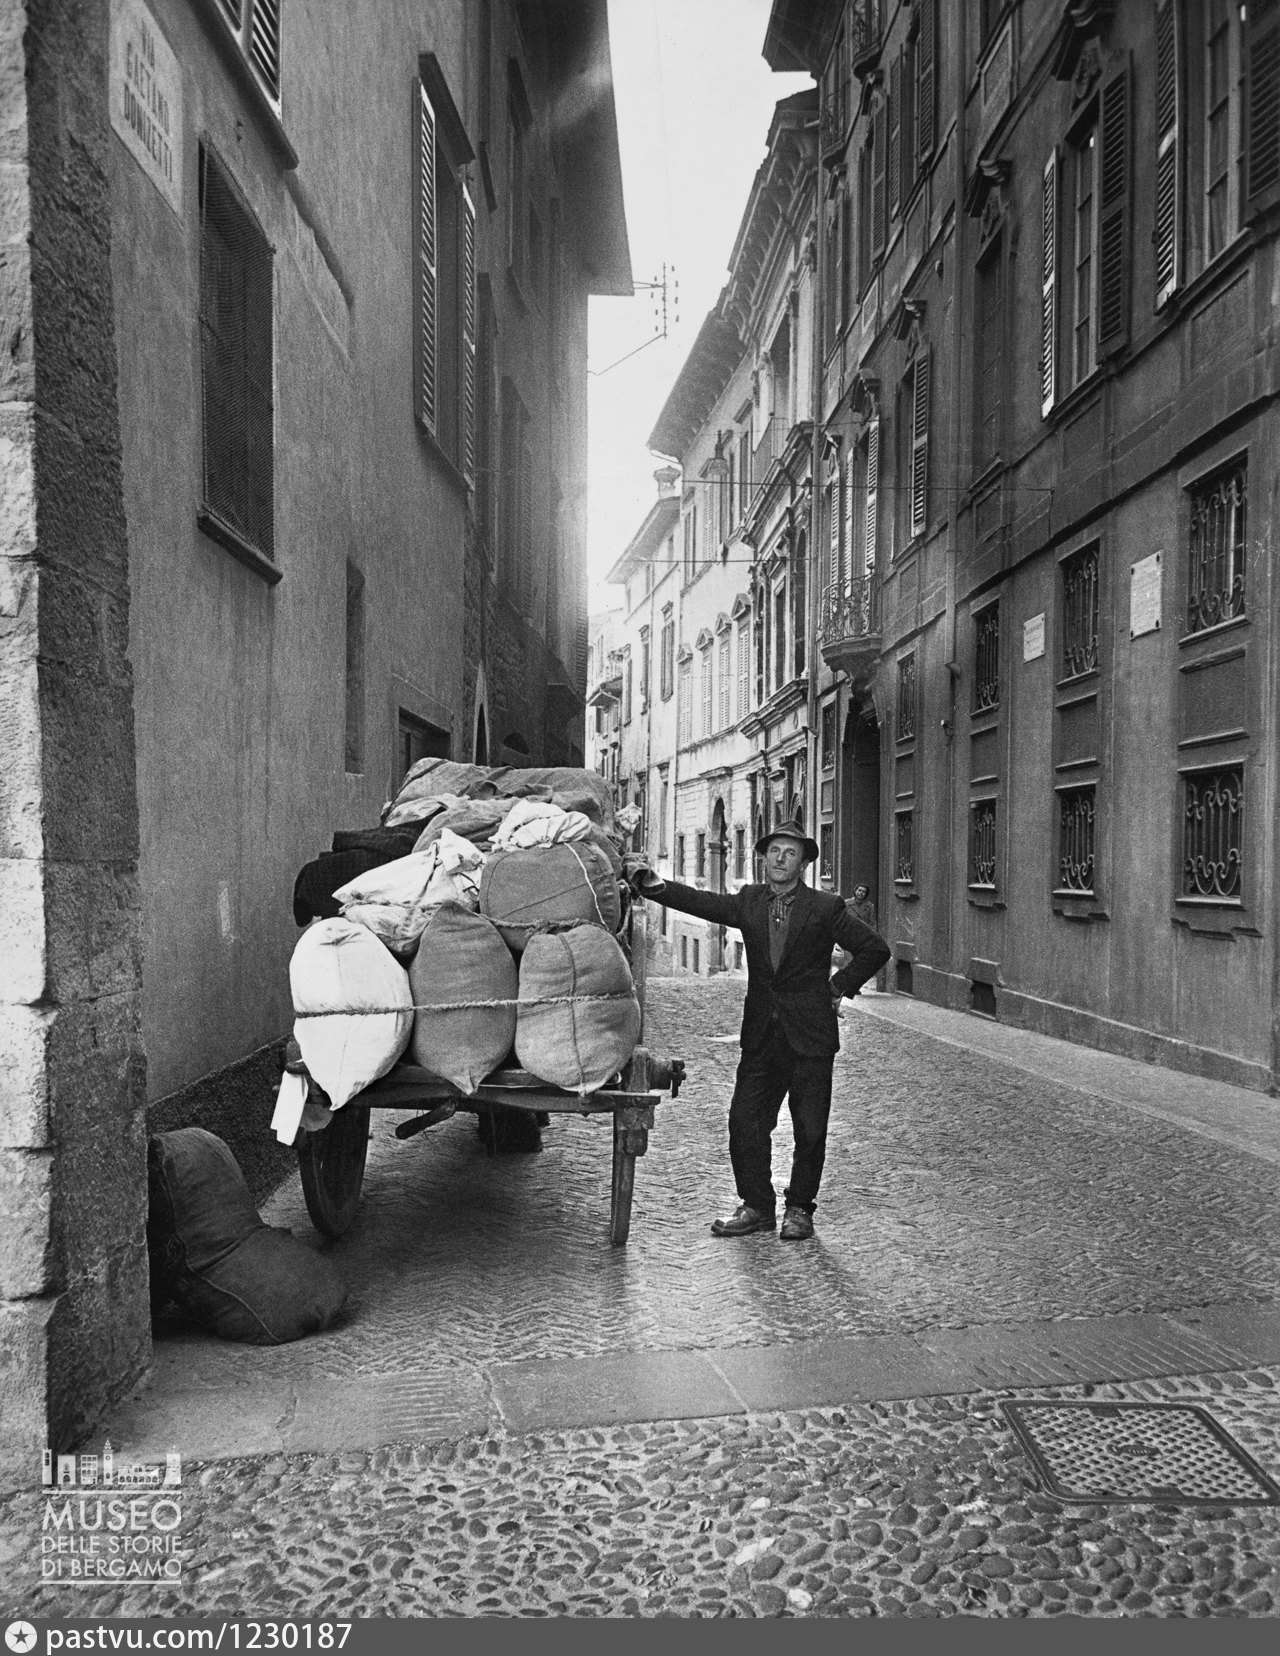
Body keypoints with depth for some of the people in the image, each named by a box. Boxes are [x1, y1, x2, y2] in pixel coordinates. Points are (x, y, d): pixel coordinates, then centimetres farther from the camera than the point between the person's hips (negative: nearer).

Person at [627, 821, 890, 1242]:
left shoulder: (825, 907, -2)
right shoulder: (748, 902, 7)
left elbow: (875, 950, 3)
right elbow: (699, 901, -5)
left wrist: (838, 987, -2)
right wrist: (651, 883, -19)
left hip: (810, 1036, -3)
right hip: (761, 1034, 3)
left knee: (810, 1129, 5)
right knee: (744, 1122, 2)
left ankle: (798, 1209, 22)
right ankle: (757, 1206, 18)